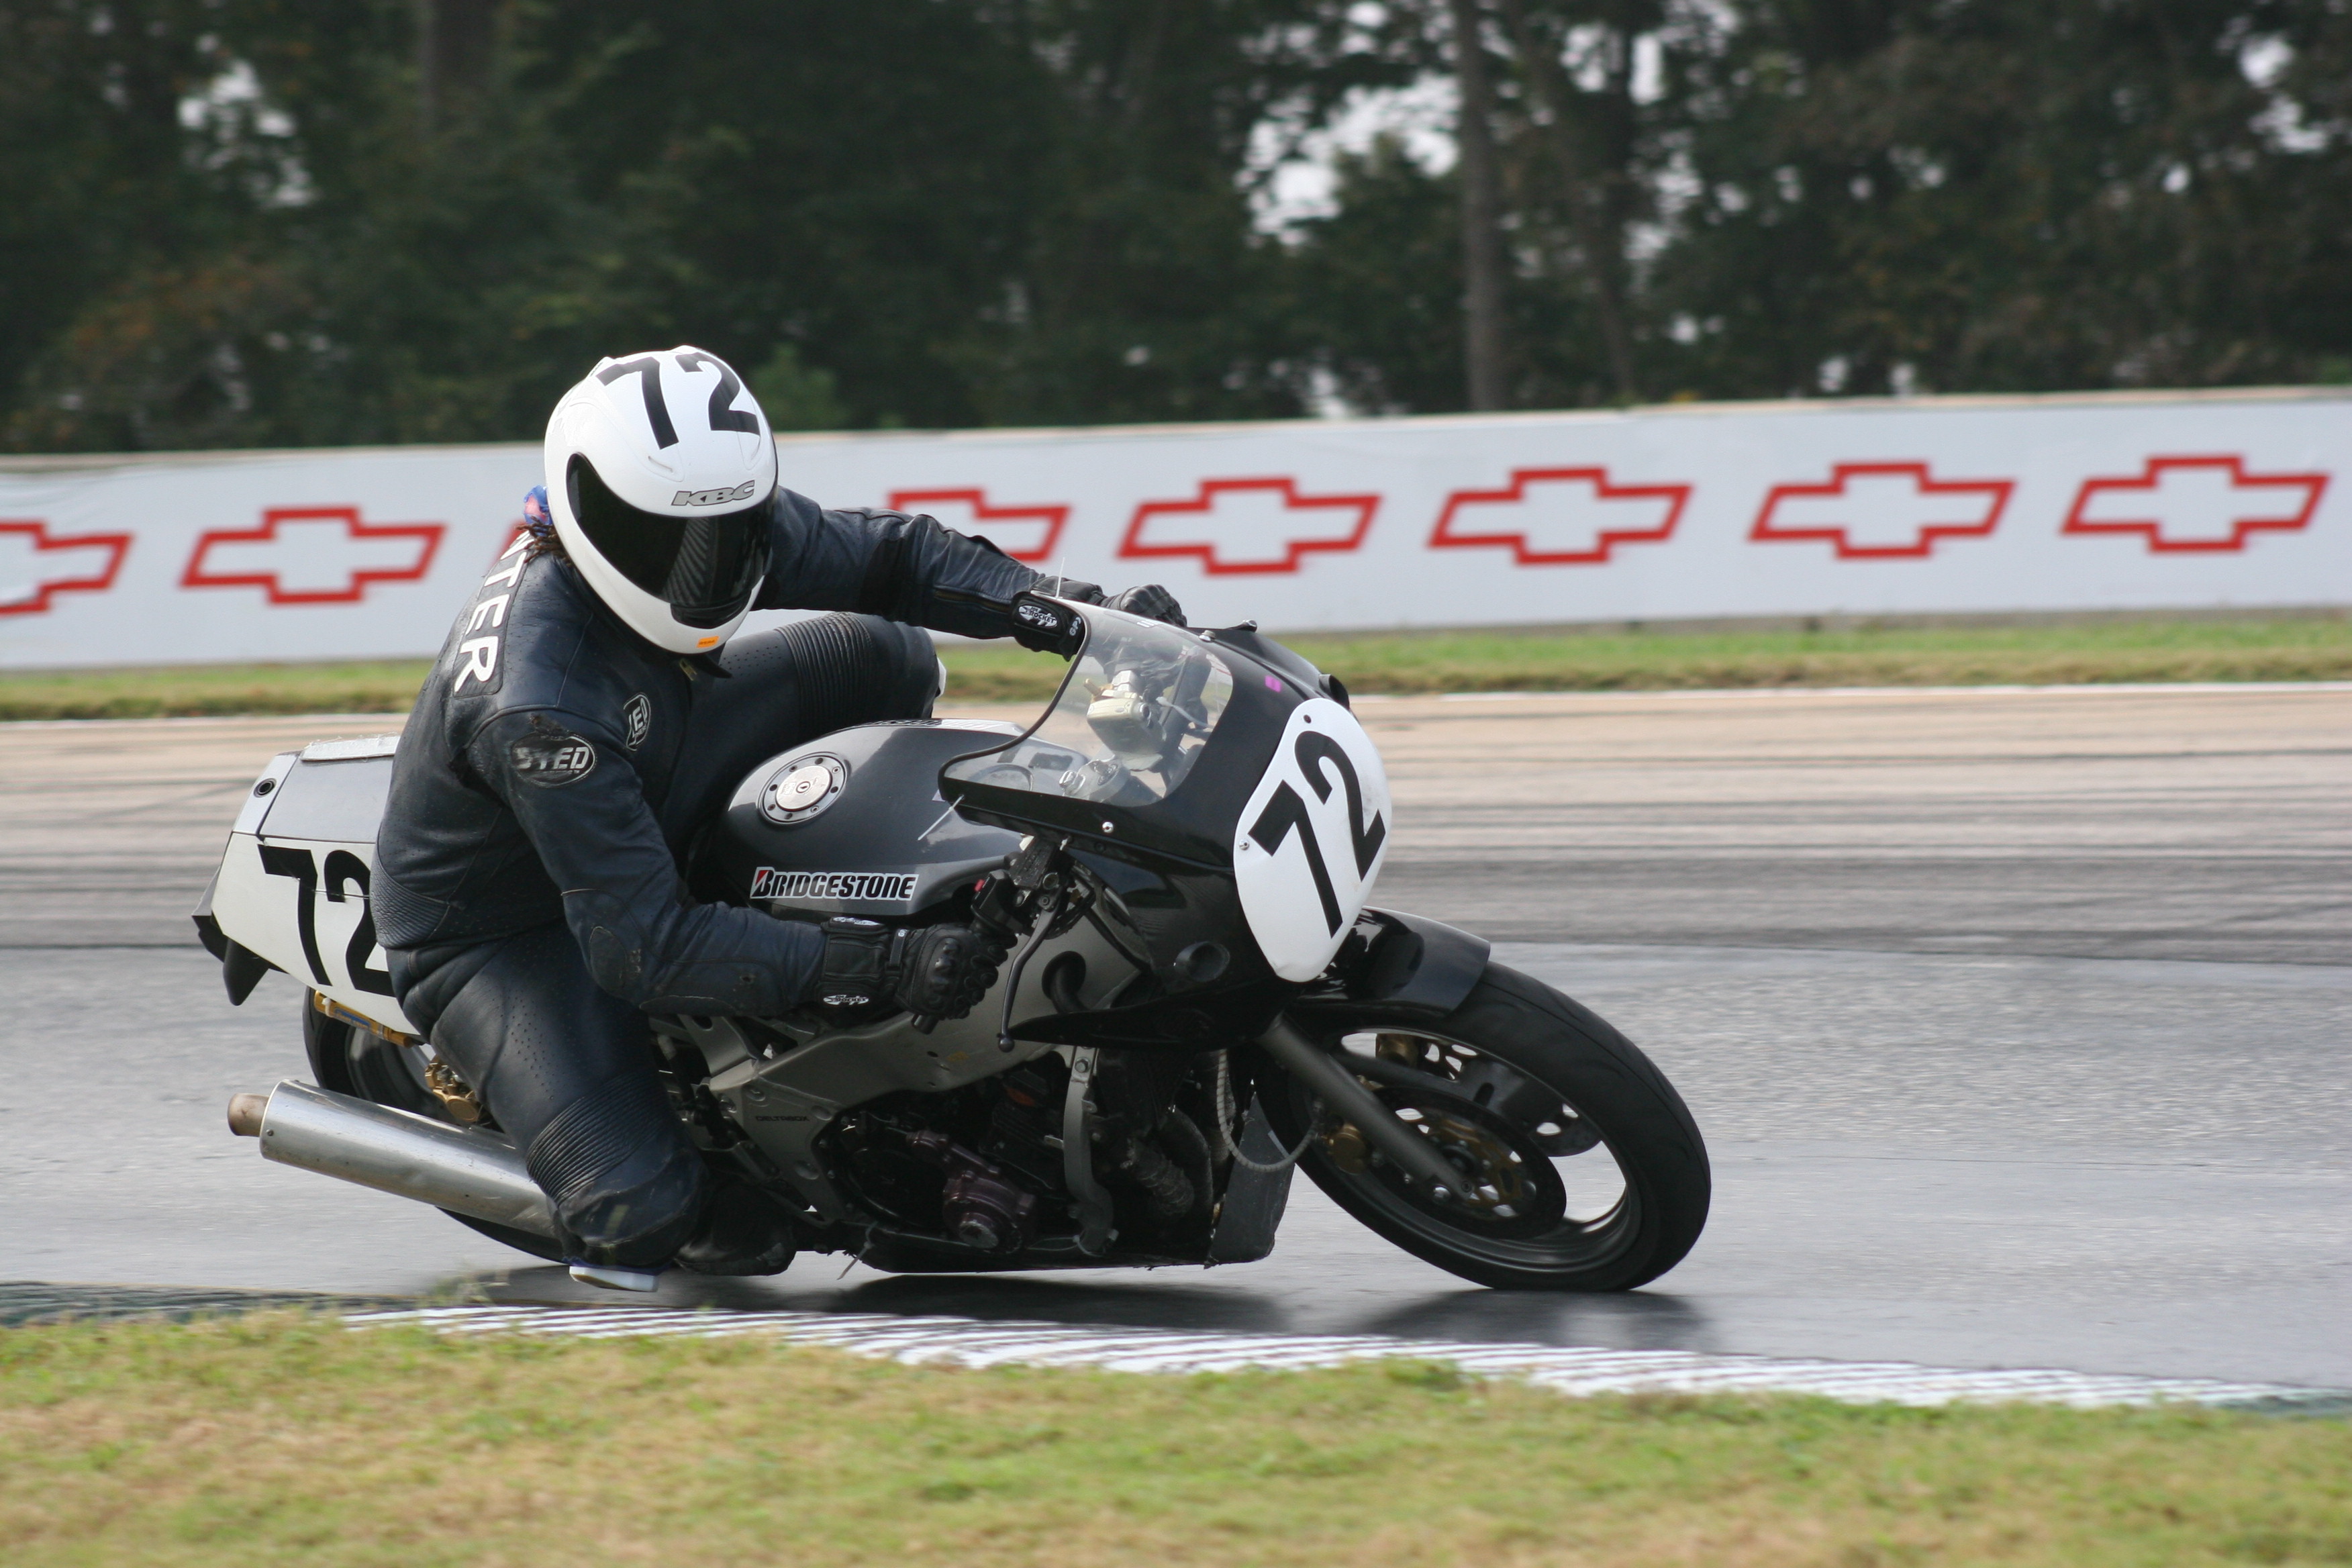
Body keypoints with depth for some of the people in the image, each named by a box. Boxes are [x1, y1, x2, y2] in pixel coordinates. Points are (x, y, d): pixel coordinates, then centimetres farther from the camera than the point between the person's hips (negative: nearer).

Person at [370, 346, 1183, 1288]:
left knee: (881, 656, -4)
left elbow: (883, 557, -2)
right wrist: (877, 968, -44)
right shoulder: (540, 706, -39)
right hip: (492, 936, -7)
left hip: (640, 808, 7)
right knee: (639, 1210, -27)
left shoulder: (706, 521, -17)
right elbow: (642, 948, -39)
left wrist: (1074, 610, -19)